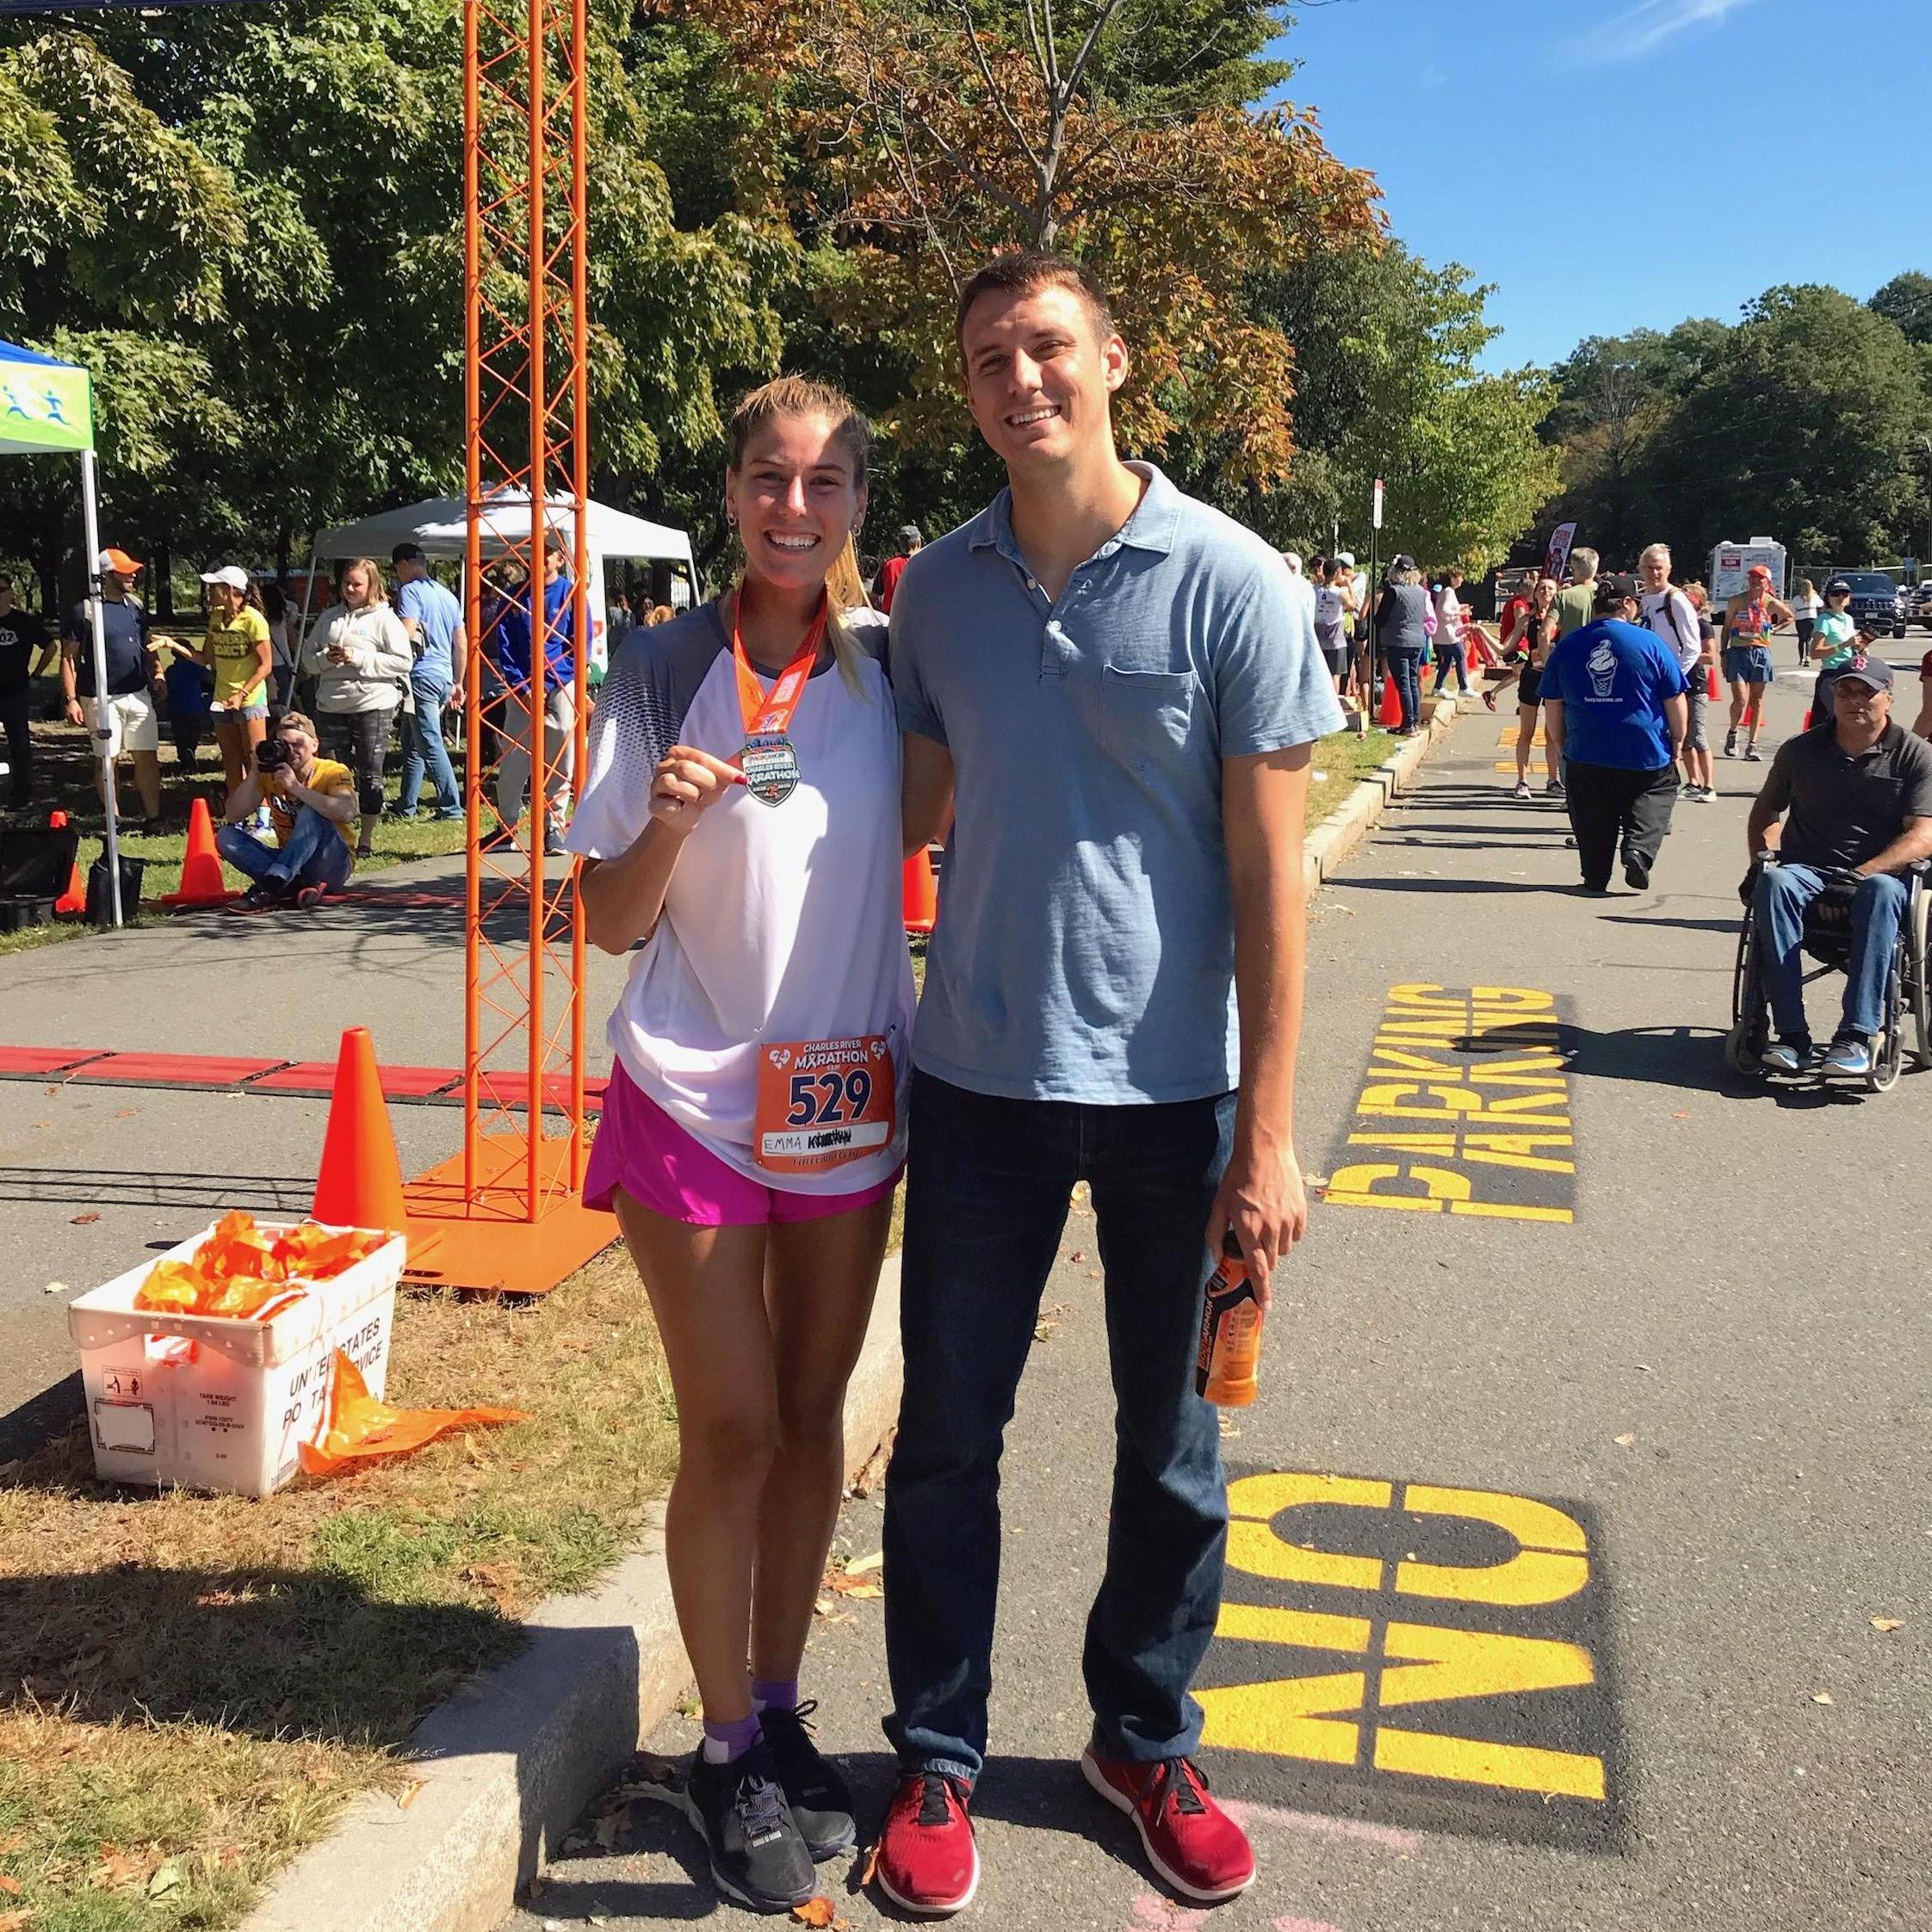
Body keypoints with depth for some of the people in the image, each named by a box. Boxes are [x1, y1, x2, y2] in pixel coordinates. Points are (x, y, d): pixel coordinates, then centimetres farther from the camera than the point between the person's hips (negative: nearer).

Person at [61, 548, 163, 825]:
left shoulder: (135, 608, 11)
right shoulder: (84, 611, -6)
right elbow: (68, 658, -5)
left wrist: (157, 675, 4)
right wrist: (71, 699, -11)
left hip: (138, 695, 4)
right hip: (101, 699, -4)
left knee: (147, 757, 2)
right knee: (109, 760, 4)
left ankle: (153, 816, 7)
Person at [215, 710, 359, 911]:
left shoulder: (333, 772, -10)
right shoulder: (269, 775, 3)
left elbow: (347, 813, -32)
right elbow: (232, 816, -7)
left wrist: (296, 787, -32)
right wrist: (255, 772, -15)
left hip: (333, 866, -5)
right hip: (289, 861, 5)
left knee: (310, 814, -30)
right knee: (226, 835, -12)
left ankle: (270, 887, -38)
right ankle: (295, 887, -27)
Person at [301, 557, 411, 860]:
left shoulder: (384, 619, -2)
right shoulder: (329, 617, 13)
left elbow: (402, 662, -10)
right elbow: (307, 656, 16)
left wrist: (359, 658, -14)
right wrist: (325, 658, -7)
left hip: (372, 706, -4)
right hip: (331, 707, 4)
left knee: (369, 775, 3)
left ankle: (365, 841, 11)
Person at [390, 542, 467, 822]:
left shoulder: (410, 591, -7)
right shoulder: (448, 595, 18)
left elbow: (406, 633, -20)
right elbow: (461, 645, 20)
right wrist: (458, 684, 25)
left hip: (422, 674, -9)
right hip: (445, 675, 9)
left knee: (430, 745, -8)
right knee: (412, 744, 16)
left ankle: (451, 807, -11)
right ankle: (406, 806, 21)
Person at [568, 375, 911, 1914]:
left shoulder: (893, 665, 0)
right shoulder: (665, 672, -6)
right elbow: (612, 920, -5)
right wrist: (667, 820, -22)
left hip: (851, 1093, 3)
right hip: (696, 1095, -3)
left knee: (813, 1415, 13)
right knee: (731, 1431, 4)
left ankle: (779, 1709, 30)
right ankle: (729, 1746, 23)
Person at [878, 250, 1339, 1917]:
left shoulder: (1231, 582, -8)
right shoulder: (940, 589, 3)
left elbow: (1270, 870, -8)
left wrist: (1266, 1134, -11)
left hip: (1173, 1089, -2)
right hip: (978, 1078, 3)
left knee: (1172, 1448, 13)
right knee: (947, 1436, 10)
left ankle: (1147, 1740, 35)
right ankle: (939, 1756, 29)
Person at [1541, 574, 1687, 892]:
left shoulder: (1567, 646, 2)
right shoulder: (1650, 643, -5)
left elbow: (1552, 706, 6)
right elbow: (1675, 700, -2)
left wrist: (1559, 744, 17)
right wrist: (1678, 741, 10)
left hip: (1585, 756, 2)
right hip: (1646, 757, -2)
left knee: (1593, 824, 13)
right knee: (1658, 794, 14)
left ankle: (1595, 878, 12)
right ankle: (1639, 848, -8)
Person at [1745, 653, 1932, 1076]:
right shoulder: (1800, 750, 11)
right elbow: (1766, 809, 24)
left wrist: (1865, 872, -22)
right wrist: (1757, 861, 6)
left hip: (1882, 872, -2)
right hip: (1807, 870, 2)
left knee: (1881, 892, -39)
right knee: (1773, 884, -33)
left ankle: (1856, 1035, -41)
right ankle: (1792, 1035, -37)